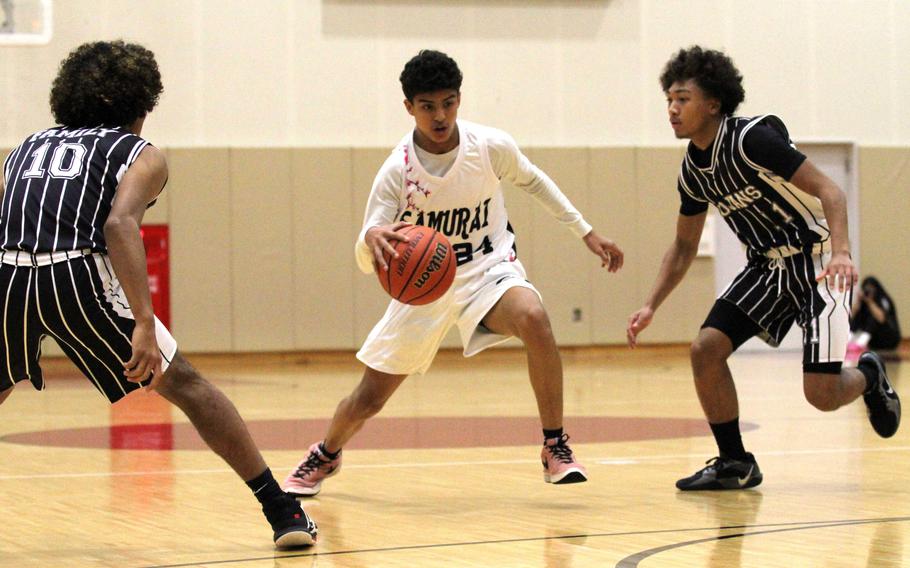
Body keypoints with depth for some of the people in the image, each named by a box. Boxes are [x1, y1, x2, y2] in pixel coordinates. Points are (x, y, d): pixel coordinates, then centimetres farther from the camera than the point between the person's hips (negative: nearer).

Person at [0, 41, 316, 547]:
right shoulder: (141, 154, 15)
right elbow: (119, 223, -6)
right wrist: (144, 324, -14)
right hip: (77, 276, -4)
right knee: (185, 384, 12)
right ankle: (282, 510, 11)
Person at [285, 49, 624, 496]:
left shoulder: (492, 147, -14)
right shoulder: (397, 170, -18)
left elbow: (532, 181, 10)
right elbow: (365, 260, -21)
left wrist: (586, 232, 12)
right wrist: (372, 237, -46)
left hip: (489, 268, 0)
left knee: (533, 320, -36)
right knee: (368, 399, 4)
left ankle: (555, 446, -20)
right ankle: (326, 455, 40)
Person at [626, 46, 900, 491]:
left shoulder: (752, 139, -22)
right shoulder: (693, 170, 2)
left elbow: (828, 190, -24)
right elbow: (684, 245, 15)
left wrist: (841, 252, -39)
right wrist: (651, 305, 4)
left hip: (817, 260, -7)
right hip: (767, 265, 7)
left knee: (821, 393, -14)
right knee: (706, 348, -11)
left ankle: (869, 376, 23)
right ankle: (735, 464, 3)